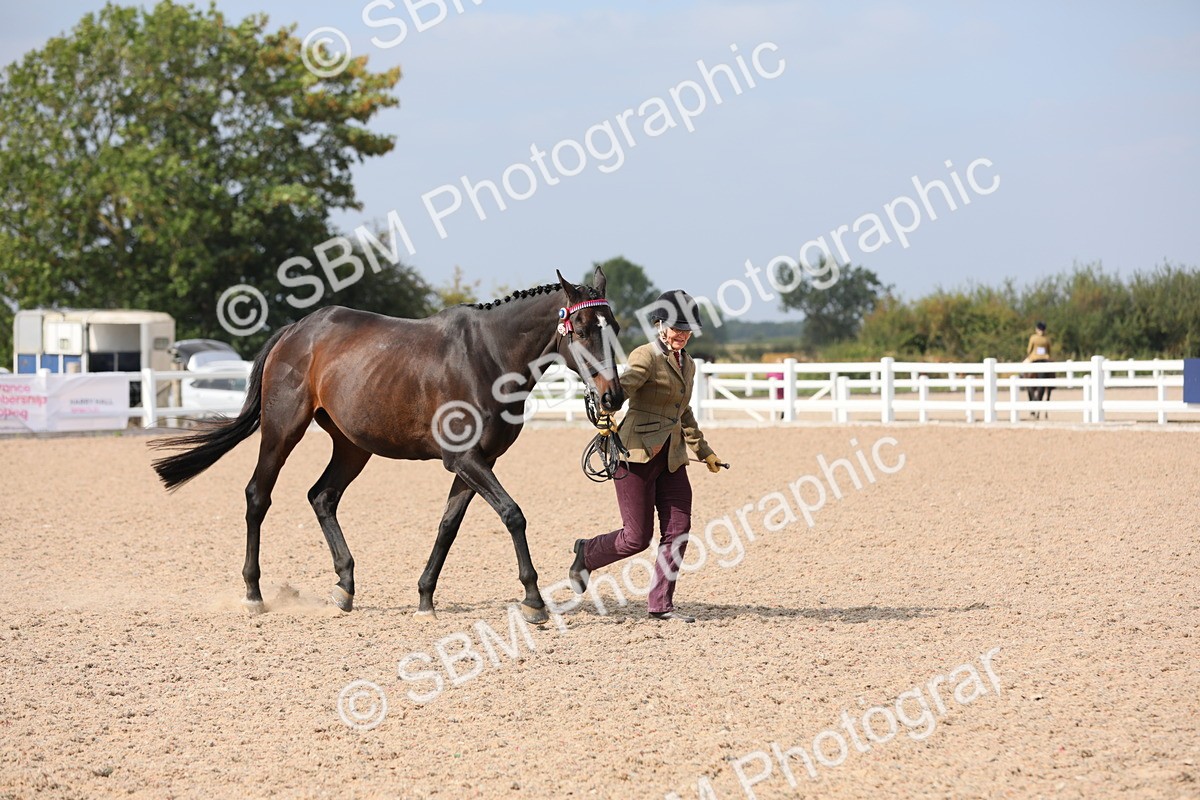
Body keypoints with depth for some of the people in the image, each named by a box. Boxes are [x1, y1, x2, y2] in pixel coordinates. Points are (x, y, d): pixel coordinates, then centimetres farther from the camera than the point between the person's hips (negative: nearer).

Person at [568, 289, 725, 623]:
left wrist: (704, 451, 34)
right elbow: (622, 387, -28)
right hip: (637, 455, -8)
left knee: (678, 531, -1)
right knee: (637, 537, -5)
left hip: (671, 458, 8)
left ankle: (660, 603, 7)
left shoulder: (687, 364, 16)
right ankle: (587, 554, 23)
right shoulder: (646, 357, -9)